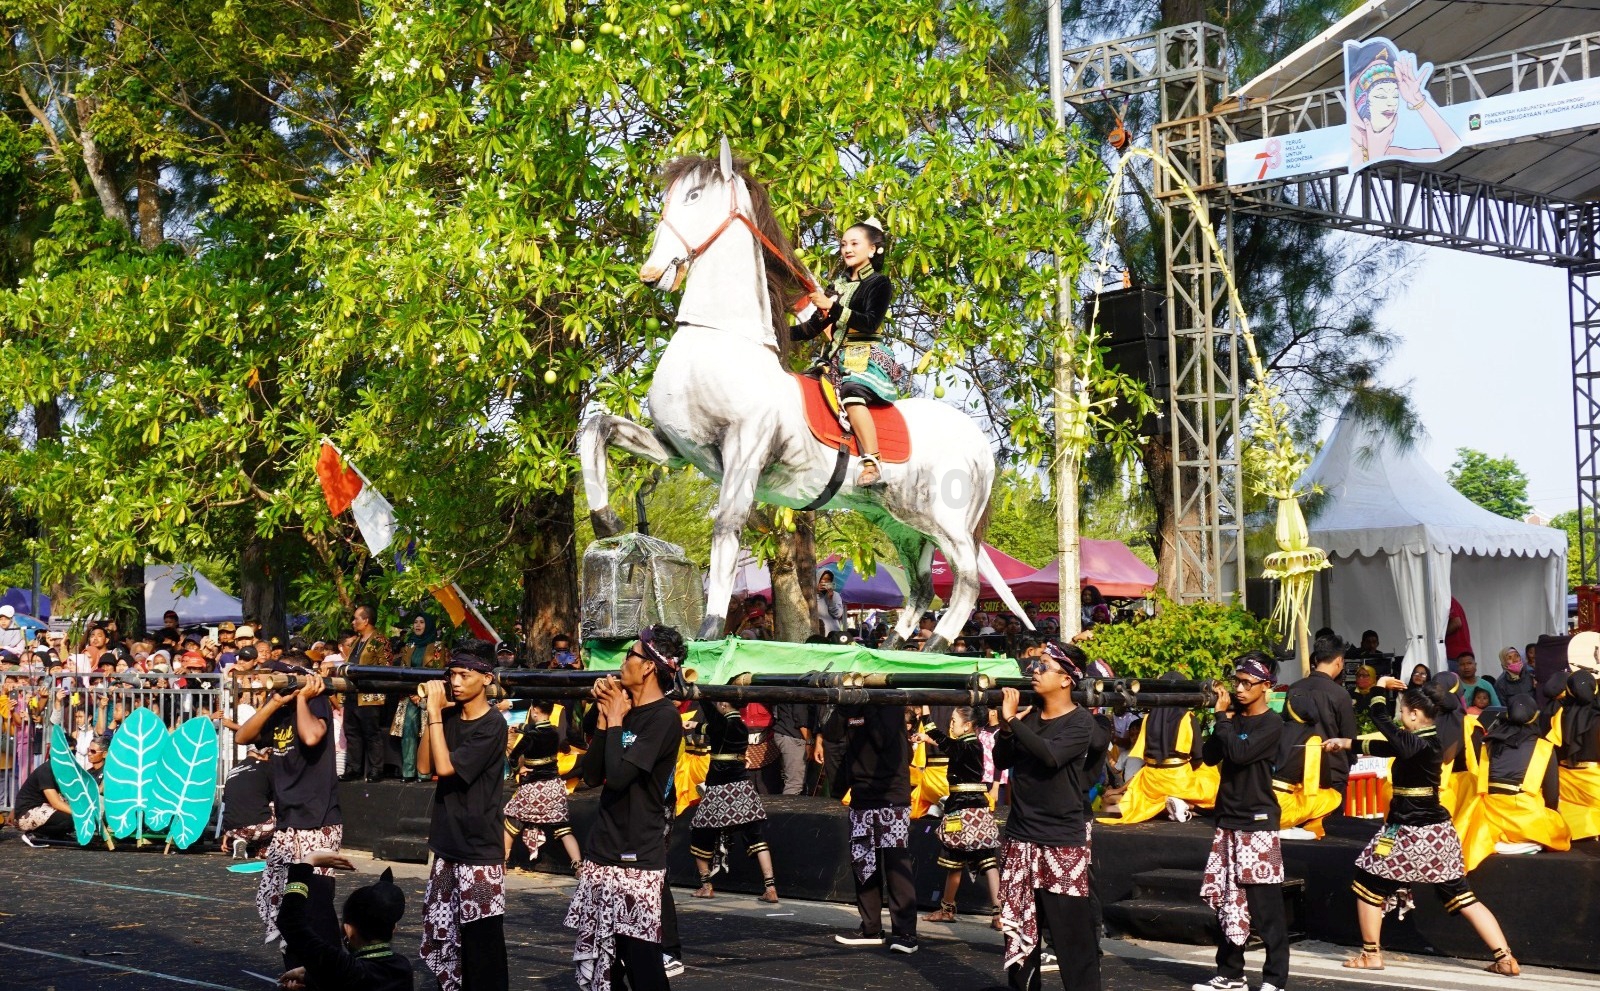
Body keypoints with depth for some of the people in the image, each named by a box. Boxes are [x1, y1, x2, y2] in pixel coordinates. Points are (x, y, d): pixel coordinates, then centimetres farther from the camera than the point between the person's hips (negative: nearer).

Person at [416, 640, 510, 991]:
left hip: (479, 849, -7)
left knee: (482, 941, -4)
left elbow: (445, 766, -20)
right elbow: (425, 766, 3)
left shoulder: (492, 725, -14)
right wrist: (432, 714, -3)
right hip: (447, 845, 7)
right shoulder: (450, 716, 8)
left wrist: (434, 712, -17)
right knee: (443, 938, 9)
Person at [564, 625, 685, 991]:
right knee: (598, 959, 9)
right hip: (602, 853, 8)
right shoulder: (625, 710, 13)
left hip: (637, 859, -8)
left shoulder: (663, 717, -12)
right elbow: (591, 776, 10)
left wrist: (616, 721, -8)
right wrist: (604, 719, 2)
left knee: (641, 961, -7)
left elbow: (619, 775, -22)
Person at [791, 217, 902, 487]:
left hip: (866, 357, -8)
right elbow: (814, 327, 22)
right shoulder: (837, 286, 20)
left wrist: (833, 307, -21)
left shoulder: (879, 283, 2)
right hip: (836, 359, 8)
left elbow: (870, 323, -14)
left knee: (852, 393, -36)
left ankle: (871, 463, -44)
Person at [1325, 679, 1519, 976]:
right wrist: (1347, 743, 26)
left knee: (1368, 884, 10)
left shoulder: (1421, 743, -19)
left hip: (1411, 834, -9)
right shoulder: (1428, 741, 8)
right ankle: (1505, 958, 3)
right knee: (1462, 897, 8)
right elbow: (1386, 746, 20)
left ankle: (1371, 955, 16)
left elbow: (1383, 723, -29)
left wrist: (1379, 691, -14)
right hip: (1437, 832, 9)